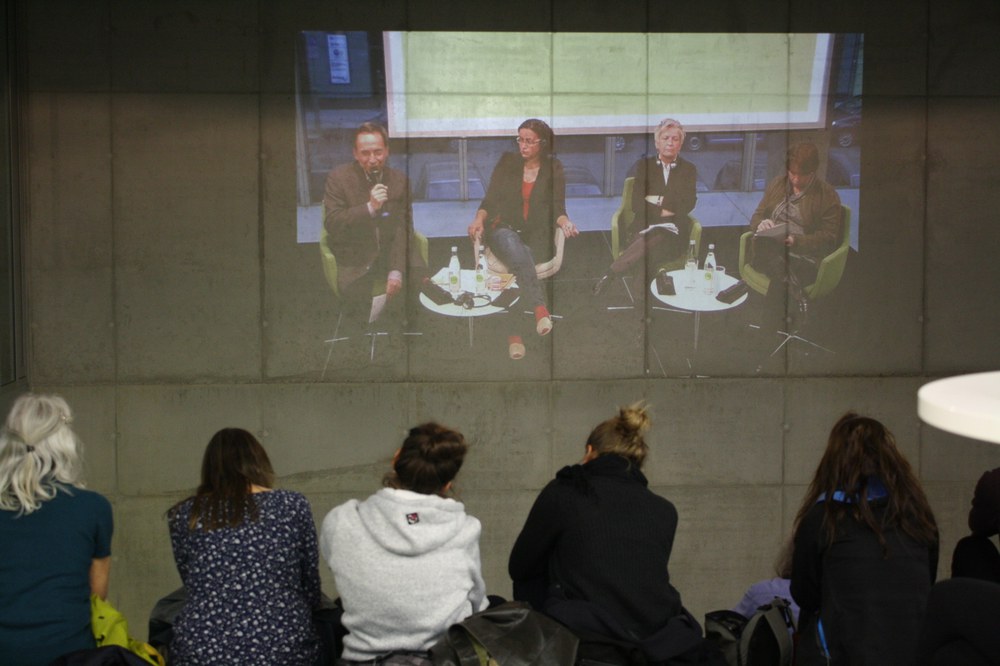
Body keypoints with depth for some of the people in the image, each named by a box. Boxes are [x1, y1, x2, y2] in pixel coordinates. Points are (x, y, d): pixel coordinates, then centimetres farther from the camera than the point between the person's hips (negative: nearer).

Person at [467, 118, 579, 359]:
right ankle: (540, 309, -53)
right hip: (504, 229, 0)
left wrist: (565, 222, -19)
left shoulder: (553, 169, 9)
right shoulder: (507, 163, 10)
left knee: (518, 266, -35)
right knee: (515, 250, -39)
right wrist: (479, 220, -13)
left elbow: (557, 208, 4)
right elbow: (490, 200, 7)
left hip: (536, 236, 0)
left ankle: (514, 333, -39)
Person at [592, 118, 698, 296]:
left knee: (655, 240, -37)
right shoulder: (643, 166, 14)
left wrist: (657, 200, -5)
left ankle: (609, 275, -41)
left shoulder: (689, 170, 16)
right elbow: (637, 204, 2)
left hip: (673, 232, 0)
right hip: (645, 228, 0)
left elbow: (687, 204, 1)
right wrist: (663, 211, -8)